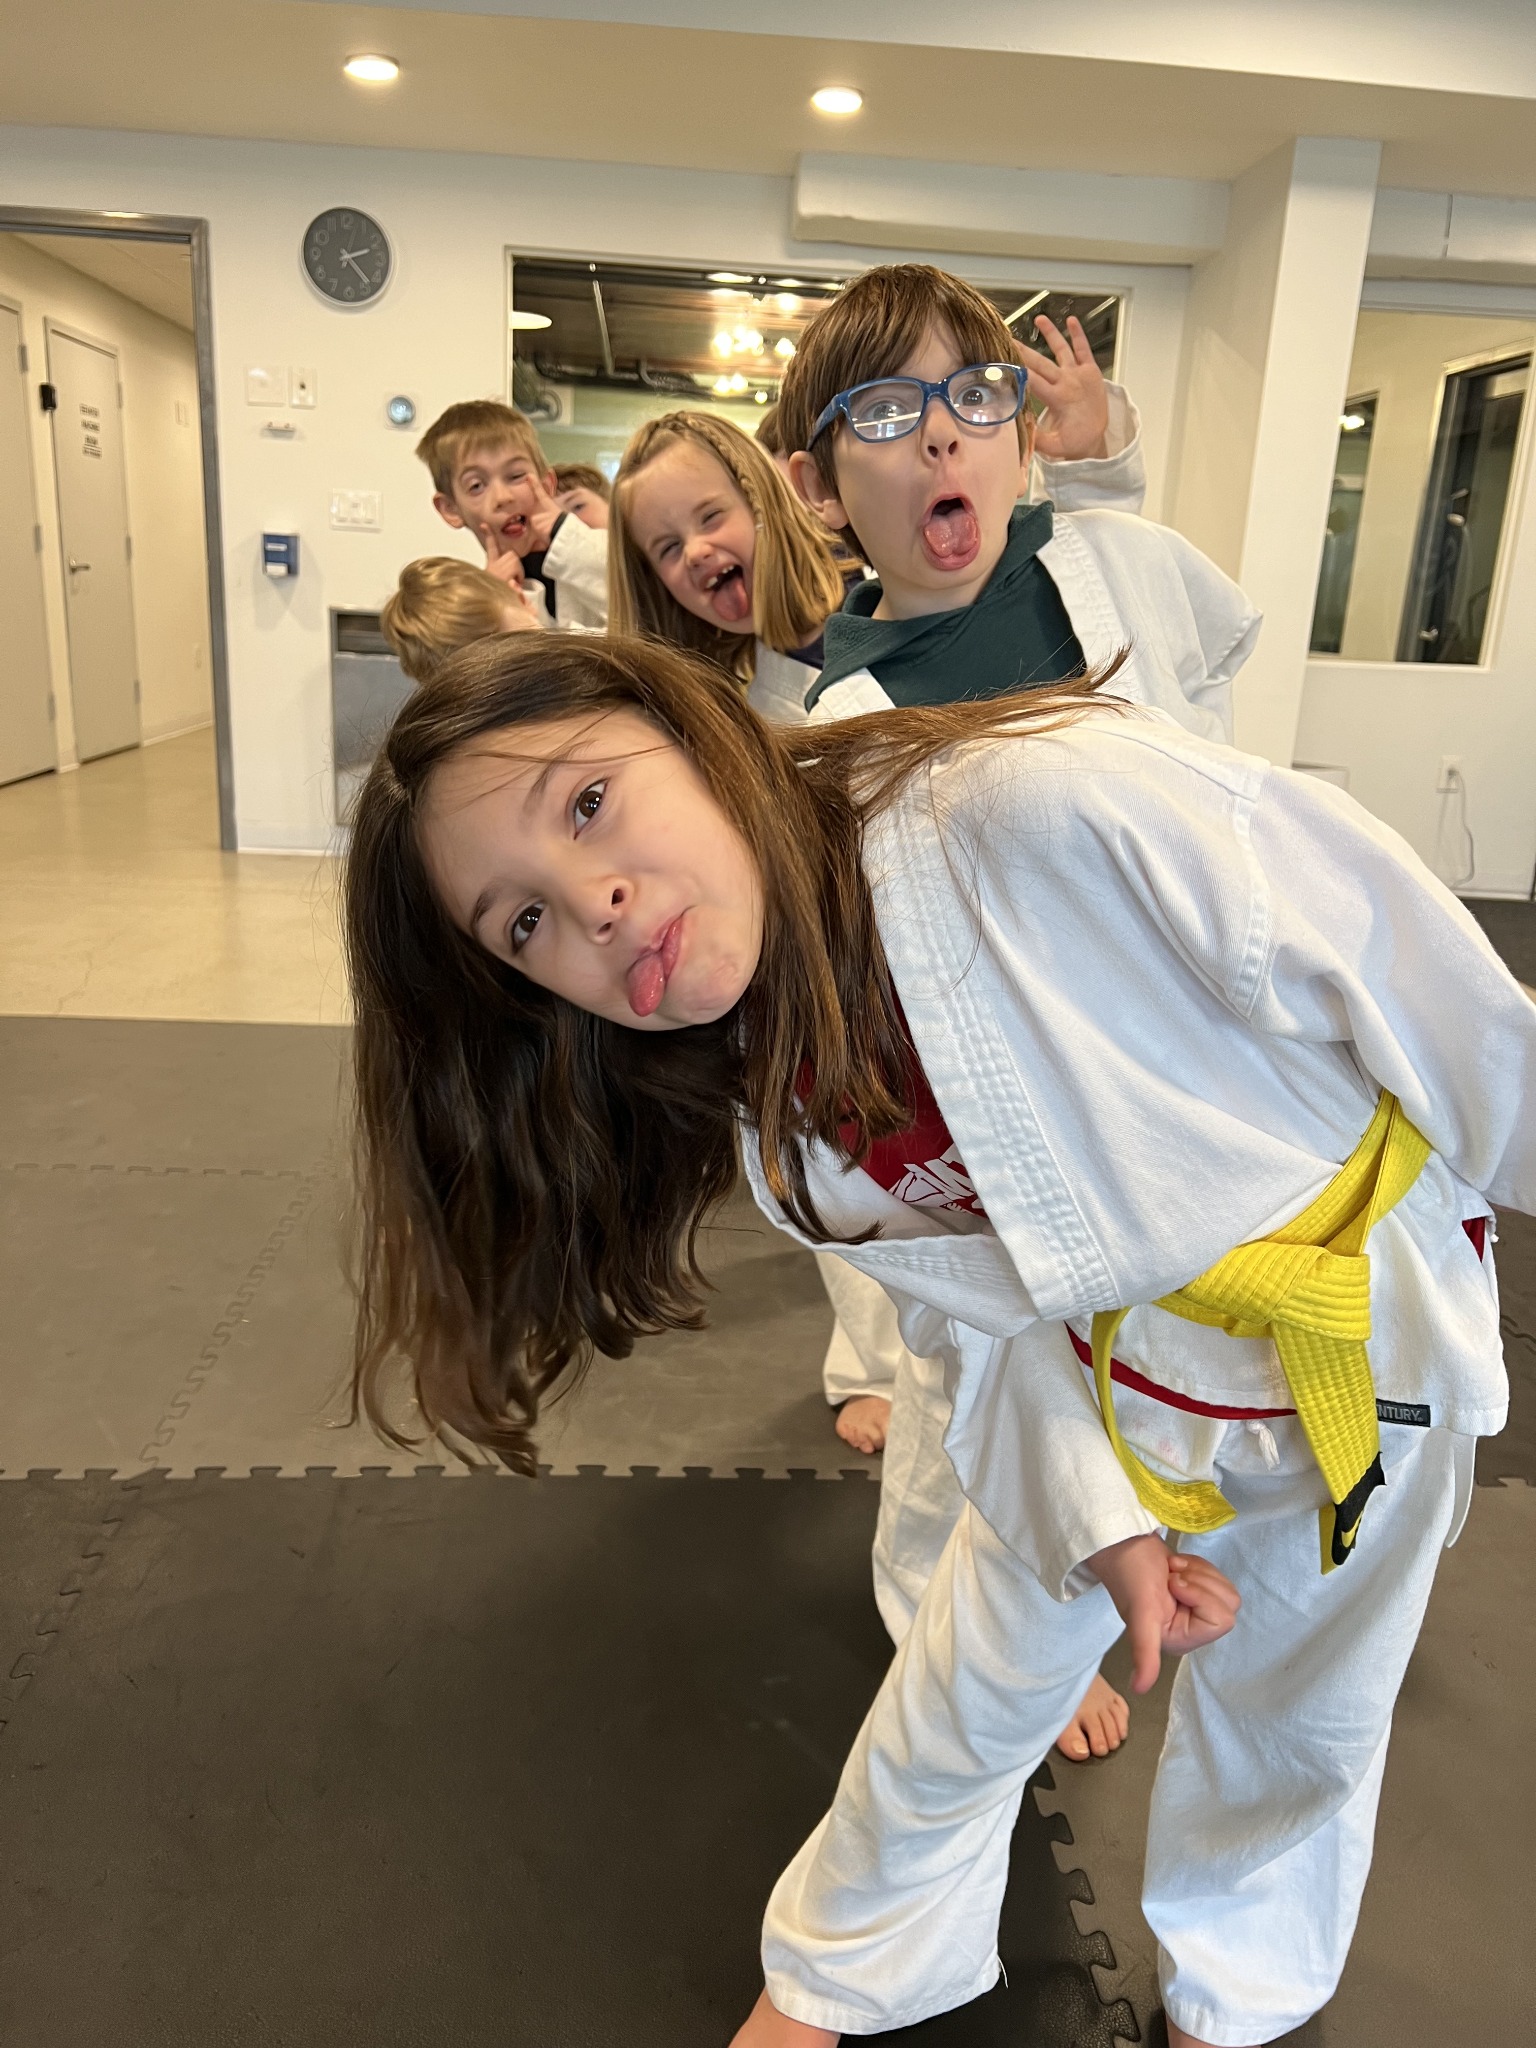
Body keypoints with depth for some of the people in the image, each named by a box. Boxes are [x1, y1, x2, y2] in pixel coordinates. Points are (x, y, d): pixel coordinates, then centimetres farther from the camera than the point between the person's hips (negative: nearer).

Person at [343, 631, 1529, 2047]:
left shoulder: (1056, 802, -37)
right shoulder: (778, 1138, -18)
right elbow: (988, 1307, -5)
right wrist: (1101, 1516, -13)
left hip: (1371, 1312, -1)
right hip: (1113, 1375, 2)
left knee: (1297, 1719, 21)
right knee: (971, 1697, 15)